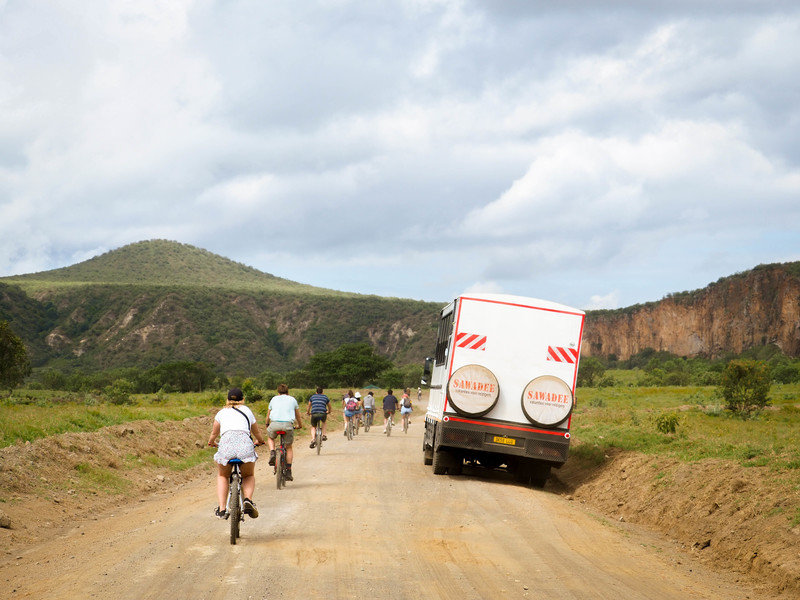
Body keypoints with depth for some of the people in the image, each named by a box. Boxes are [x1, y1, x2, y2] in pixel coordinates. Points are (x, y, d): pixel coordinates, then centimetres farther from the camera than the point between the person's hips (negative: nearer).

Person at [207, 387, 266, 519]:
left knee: (222, 476, 26)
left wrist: (212, 442, 61)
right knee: (249, 476, 25)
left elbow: (214, 433, 38)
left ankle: (221, 508, 10)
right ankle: (248, 500, -4)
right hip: (245, 444, 0)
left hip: (226, 444, 0)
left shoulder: (221, 412, 26)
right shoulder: (247, 411, 27)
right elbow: (257, 433, 40)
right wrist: (259, 441, 63)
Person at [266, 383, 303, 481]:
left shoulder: (274, 399, 22)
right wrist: (300, 425, 51)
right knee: (289, 447, 17)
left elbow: (268, 415, 32)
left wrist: (267, 424, 51)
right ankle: (288, 472, 9)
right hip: (288, 424, 0)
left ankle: (272, 453, 4)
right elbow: (298, 415, 33)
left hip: (274, 424, 0)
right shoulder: (292, 399, 21)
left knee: (270, 437, 32)